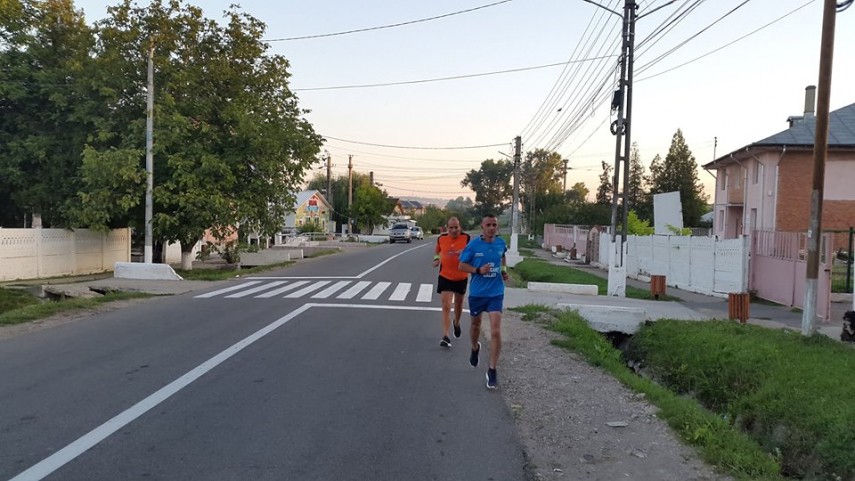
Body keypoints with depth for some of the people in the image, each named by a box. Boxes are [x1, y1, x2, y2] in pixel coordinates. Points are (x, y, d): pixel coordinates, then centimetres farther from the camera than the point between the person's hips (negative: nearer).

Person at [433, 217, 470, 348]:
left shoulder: (466, 237, -10)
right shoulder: (441, 238, -3)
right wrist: (436, 258, -2)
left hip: (461, 277, 1)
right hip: (445, 277, 0)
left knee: (458, 305, 19)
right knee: (446, 307, -8)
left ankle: (457, 323, 50)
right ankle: (445, 336, -8)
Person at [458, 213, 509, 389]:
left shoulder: (501, 243, -2)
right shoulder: (473, 245, -10)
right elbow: (462, 265, -6)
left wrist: (504, 270, 8)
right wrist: (478, 270, -20)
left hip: (495, 293, 0)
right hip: (477, 293, 0)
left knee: (496, 332, -11)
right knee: (476, 324, 21)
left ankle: (492, 370, 0)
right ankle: (475, 348, 54)